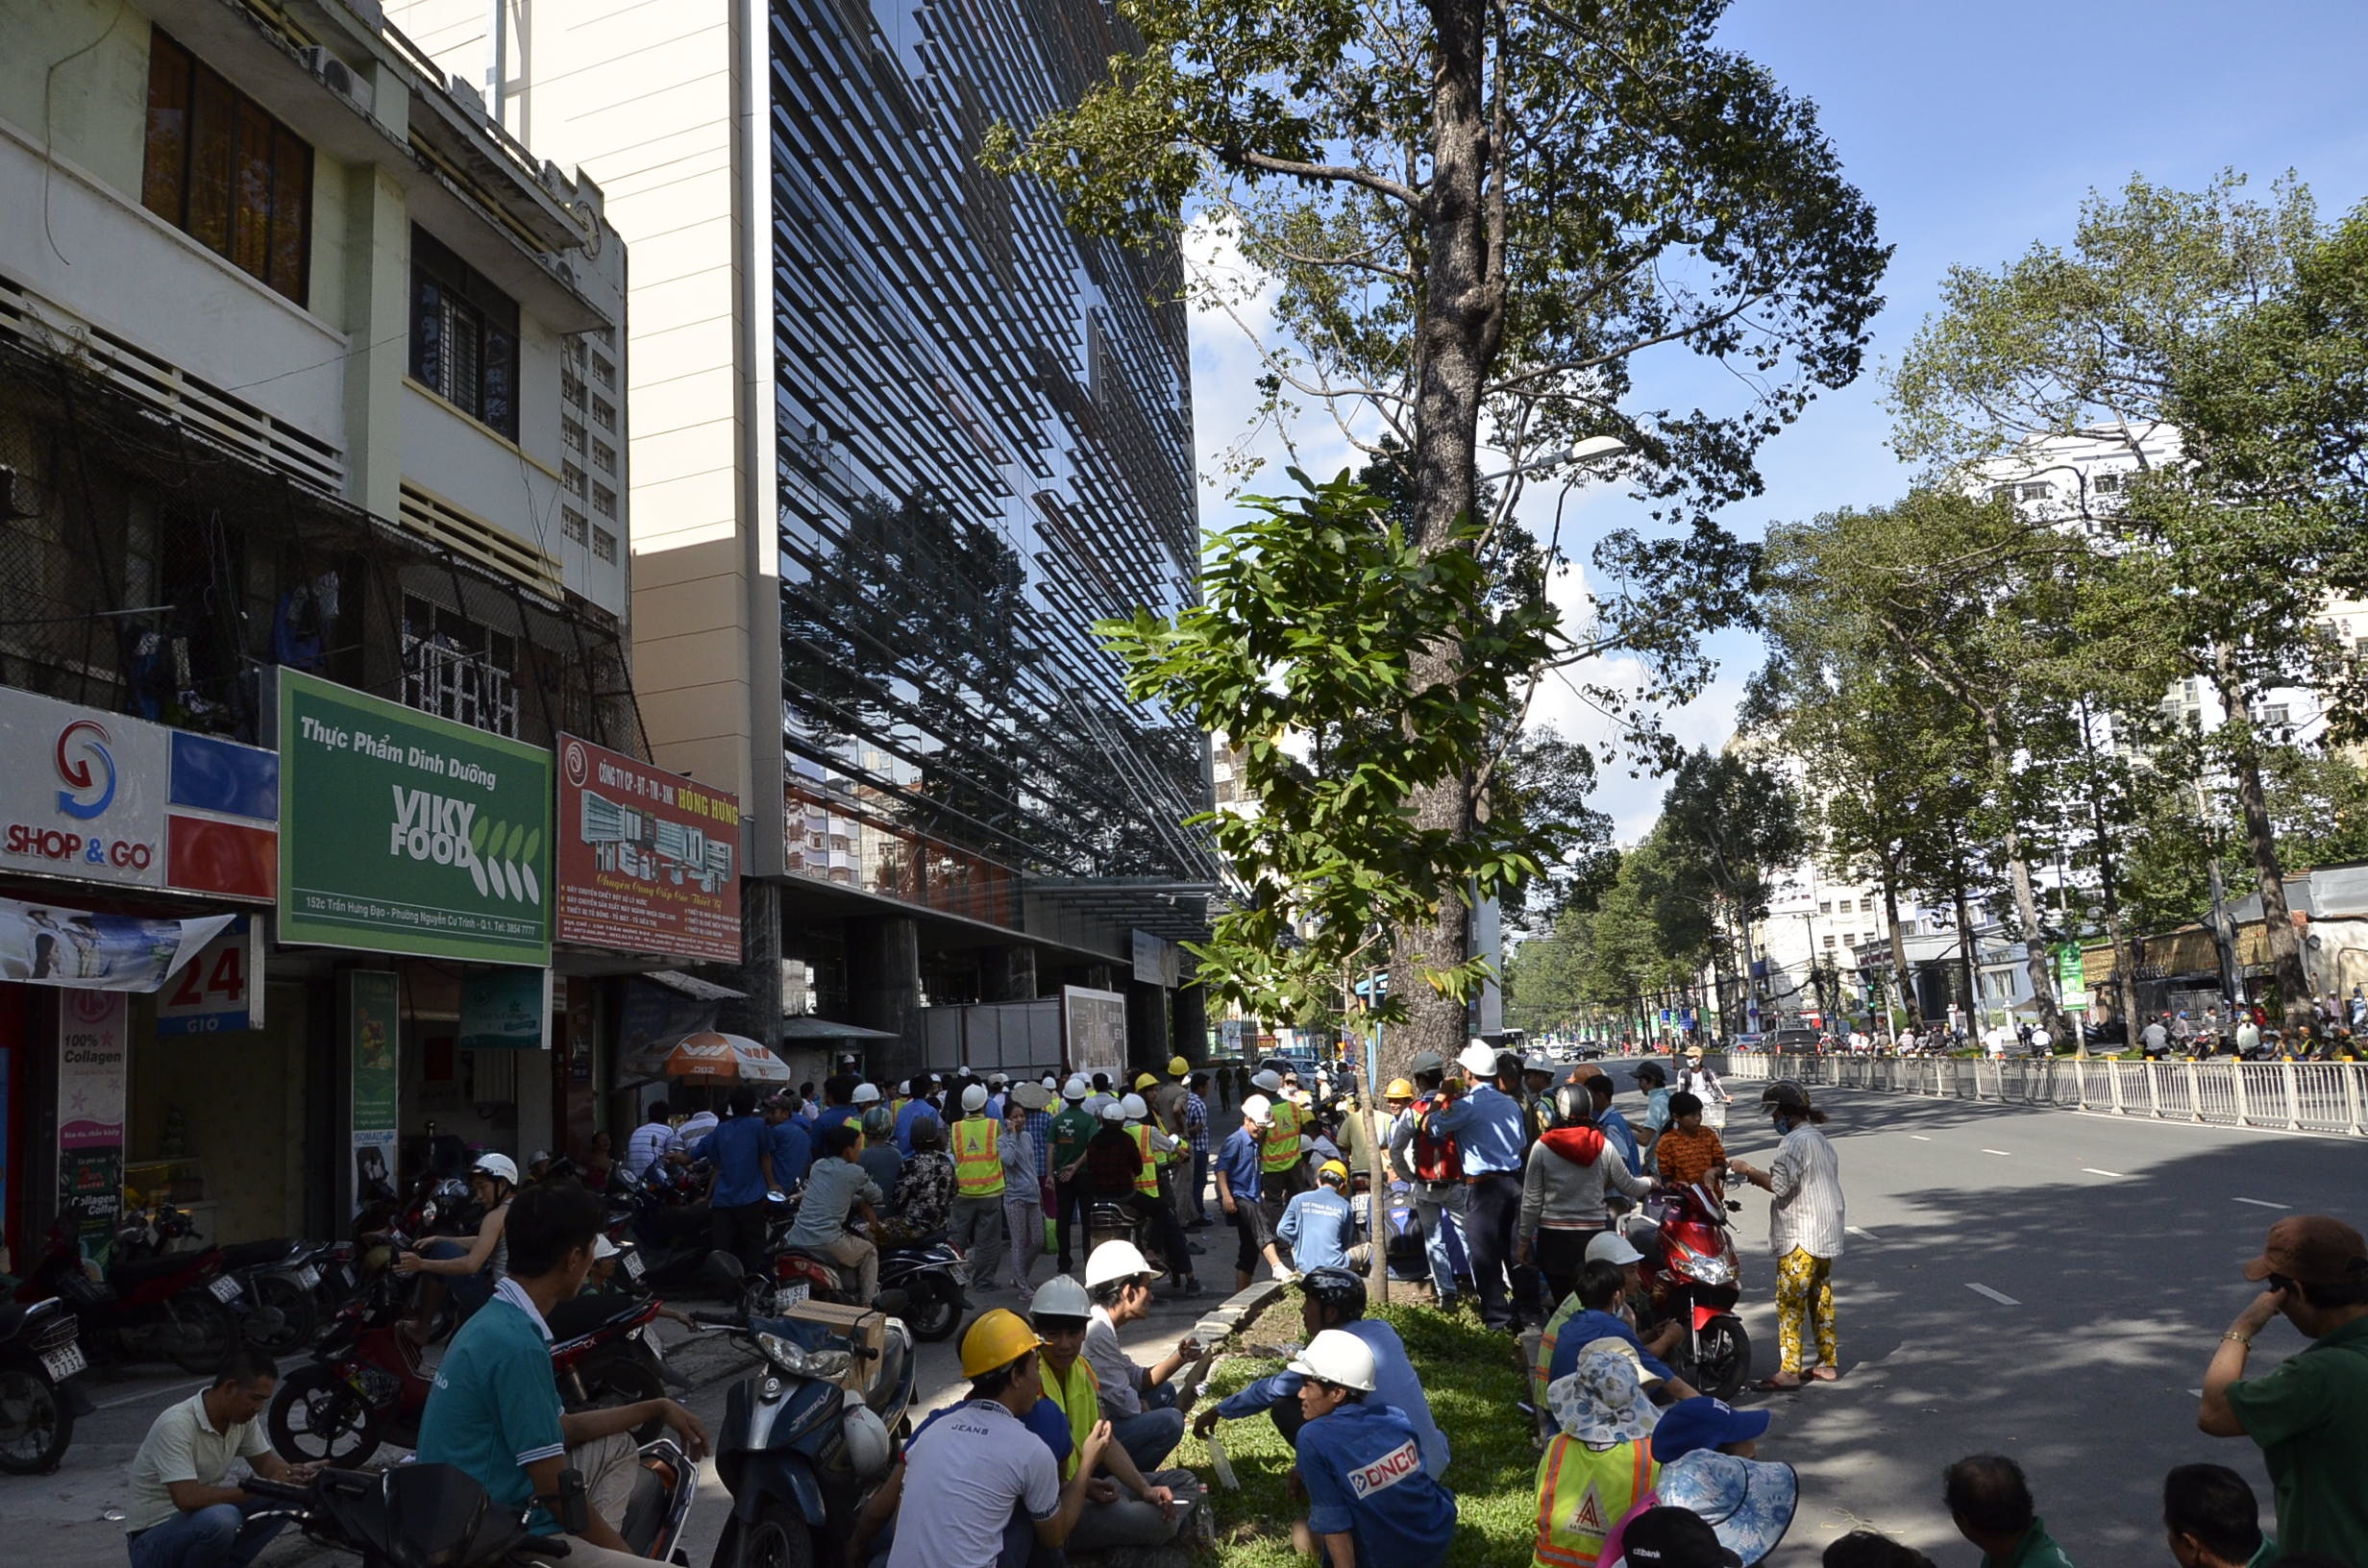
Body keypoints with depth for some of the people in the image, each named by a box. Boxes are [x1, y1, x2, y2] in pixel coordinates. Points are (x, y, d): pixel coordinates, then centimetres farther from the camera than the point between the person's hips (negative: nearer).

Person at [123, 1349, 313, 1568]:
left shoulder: (243, 1416, -4)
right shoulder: (177, 1425, -27)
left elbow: (265, 1462, 8)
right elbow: (187, 1498, -36)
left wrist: (296, 1474, -15)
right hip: (153, 1541, -8)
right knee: (220, 1520, -37)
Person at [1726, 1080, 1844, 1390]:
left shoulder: (1795, 1141, -16)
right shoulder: (1820, 1139, 16)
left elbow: (1779, 1184, -24)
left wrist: (1747, 1170, -13)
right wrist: (1758, 1176, 13)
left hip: (1801, 1237, -10)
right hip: (1826, 1234, 10)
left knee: (1789, 1302, -8)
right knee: (1821, 1299, 15)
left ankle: (1789, 1371, -9)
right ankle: (1828, 1362, 20)